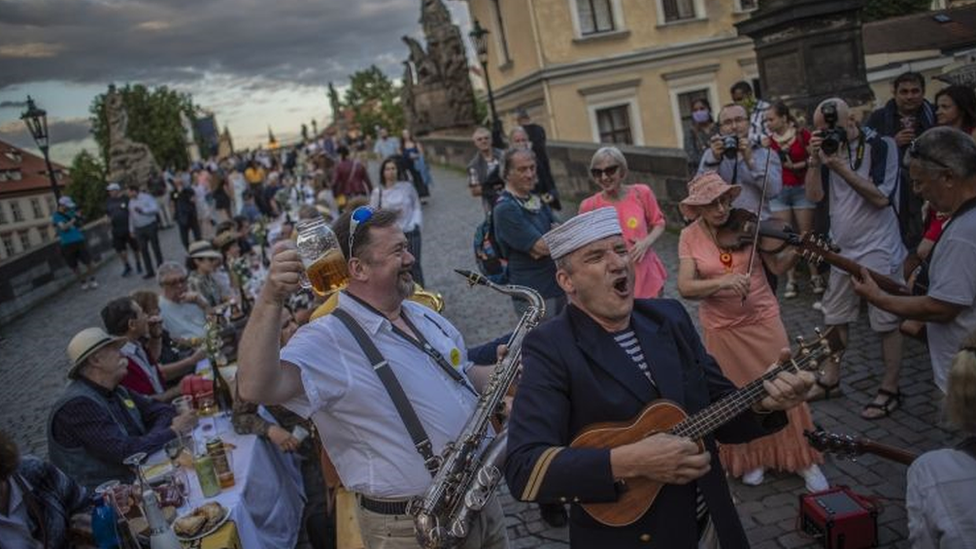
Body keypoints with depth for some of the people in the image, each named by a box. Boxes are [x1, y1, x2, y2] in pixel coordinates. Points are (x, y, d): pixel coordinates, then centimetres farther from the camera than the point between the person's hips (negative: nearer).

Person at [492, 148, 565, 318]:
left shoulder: (536, 201, 11)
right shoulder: (505, 209, -17)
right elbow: (542, 247, -21)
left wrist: (545, 248, -15)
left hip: (558, 287, 8)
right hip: (533, 296, -8)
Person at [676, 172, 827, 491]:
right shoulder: (690, 237, -6)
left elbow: (777, 267, -8)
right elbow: (686, 288, -16)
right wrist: (723, 282, -31)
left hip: (763, 320, 0)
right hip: (721, 329, 0)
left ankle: (803, 459, 21)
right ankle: (750, 458, 31)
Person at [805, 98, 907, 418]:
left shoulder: (881, 146, -10)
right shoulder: (829, 148, 6)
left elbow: (881, 197, -19)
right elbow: (814, 195, -1)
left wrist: (841, 168, -21)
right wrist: (815, 160, -12)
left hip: (878, 252, -6)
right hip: (842, 251, 6)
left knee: (886, 323, 3)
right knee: (834, 318, 14)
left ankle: (890, 391, 13)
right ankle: (830, 379, 27)